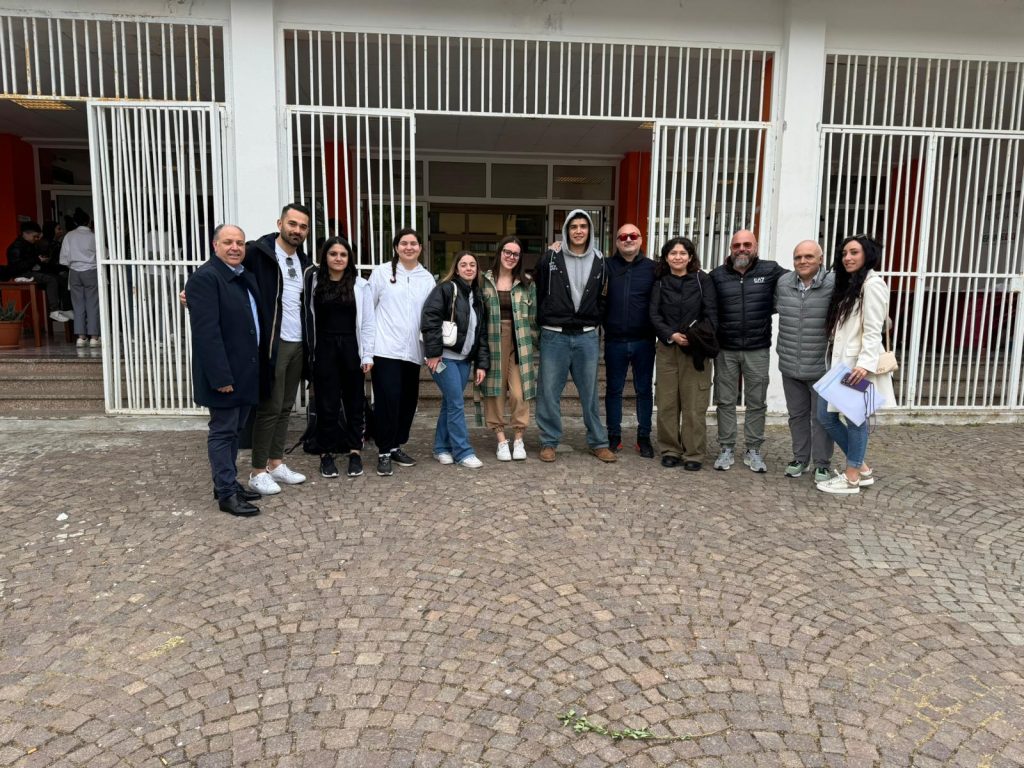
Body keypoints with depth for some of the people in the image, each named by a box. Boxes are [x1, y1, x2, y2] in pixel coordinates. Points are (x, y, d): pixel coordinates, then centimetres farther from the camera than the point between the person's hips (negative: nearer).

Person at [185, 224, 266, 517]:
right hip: (224, 374, -8)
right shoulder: (205, 278, -14)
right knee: (223, 432, 1)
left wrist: (258, 367, 12)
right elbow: (206, 331, -21)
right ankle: (226, 493, 10)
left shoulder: (246, 276, 13)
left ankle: (229, 483, 27)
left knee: (234, 430, 16)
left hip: (246, 371, 8)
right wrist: (220, 377, -24)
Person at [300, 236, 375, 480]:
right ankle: (327, 454, 14)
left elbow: (367, 323, 1)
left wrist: (367, 355, -4)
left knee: (354, 401, 7)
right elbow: (308, 318, 2)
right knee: (326, 403, 4)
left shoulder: (360, 285, 3)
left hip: (351, 349, 0)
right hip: (324, 349, 0)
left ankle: (354, 452, 17)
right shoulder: (314, 282, 4)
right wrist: (310, 353, -5)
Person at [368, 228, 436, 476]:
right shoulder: (382, 272, 2)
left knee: (408, 400, 9)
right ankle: (384, 452, 2)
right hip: (386, 349, -4)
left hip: (412, 350, 4)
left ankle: (396, 446, 24)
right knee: (388, 399, -8)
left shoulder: (427, 278, 10)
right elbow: (367, 307, 3)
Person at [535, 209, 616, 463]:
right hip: (554, 336, -2)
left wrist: (594, 321, 6)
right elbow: (538, 294, 4)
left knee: (590, 392, 8)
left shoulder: (599, 261, 6)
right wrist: (544, 323, 5)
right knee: (549, 392, 3)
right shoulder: (550, 258, -1)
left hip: (587, 337, 2)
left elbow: (603, 298, 14)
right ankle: (549, 442, 15)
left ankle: (598, 442, 19)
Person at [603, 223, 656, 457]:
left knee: (644, 390, 8)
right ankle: (614, 436, 21)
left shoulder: (652, 268, 1)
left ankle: (644, 437, 20)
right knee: (613, 389, 9)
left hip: (643, 341, 0)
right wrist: (605, 325, -9)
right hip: (615, 341, 1)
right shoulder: (607, 267, 3)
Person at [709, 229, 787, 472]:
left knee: (756, 402, 8)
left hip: (757, 350, 0)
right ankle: (726, 449, 20)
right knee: (725, 401, 8)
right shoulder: (717, 275, 2)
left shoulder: (771, 271, 0)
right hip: (725, 349, 1)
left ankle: (753, 450, 21)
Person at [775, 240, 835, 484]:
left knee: (821, 417, 7)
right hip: (790, 366, 4)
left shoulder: (834, 284, -12)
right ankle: (801, 458, 31)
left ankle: (822, 463, 22)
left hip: (822, 367, -4)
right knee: (797, 415, 16)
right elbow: (772, 307, 18)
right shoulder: (783, 283, 3)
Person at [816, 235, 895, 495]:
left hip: (858, 364, -9)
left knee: (855, 418, -1)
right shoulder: (847, 284, 19)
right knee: (825, 414, 9)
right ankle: (862, 468, 22)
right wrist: (836, 360, 11)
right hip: (840, 361, 9)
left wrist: (865, 364, -24)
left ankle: (852, 478, 10)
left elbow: (873, 330, -16)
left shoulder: (872, 284, -8)